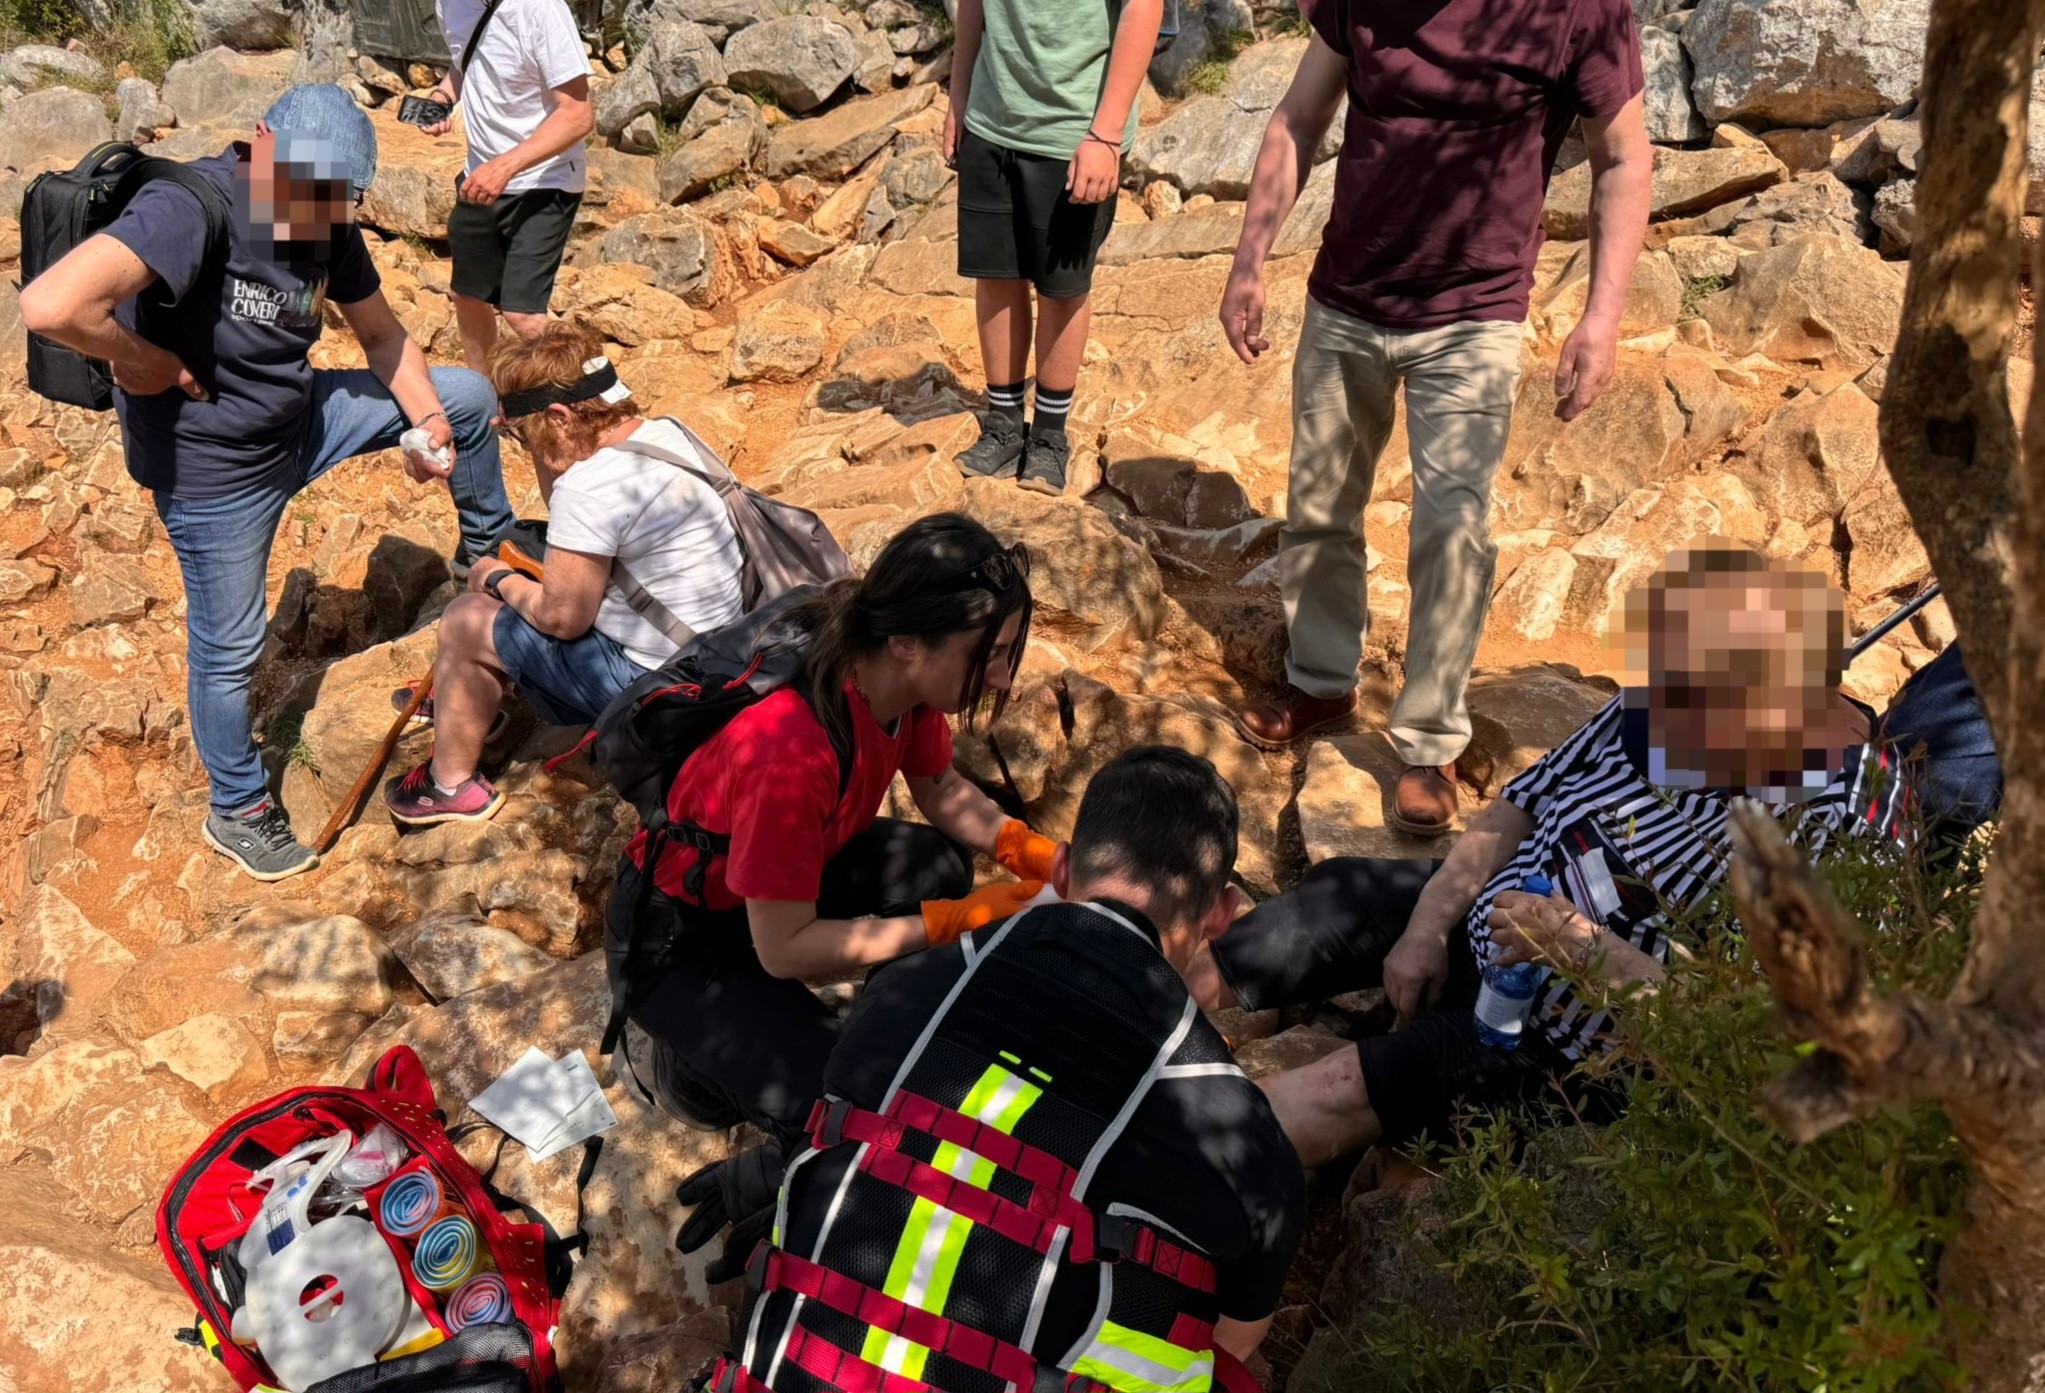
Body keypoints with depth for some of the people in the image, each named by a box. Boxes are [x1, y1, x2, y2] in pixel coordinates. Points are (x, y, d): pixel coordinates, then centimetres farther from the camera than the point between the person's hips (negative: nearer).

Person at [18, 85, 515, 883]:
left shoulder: (328, 223, -7)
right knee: (230, 649, 7)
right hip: (214, 469, -7)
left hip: (301, 422, 7)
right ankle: (236, 813, 30)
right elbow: (49, 306, -44)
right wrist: (144, 364, -27)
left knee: (468, 396, 8)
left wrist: (429, 422, -7)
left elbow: (380, 333, 6)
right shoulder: (190, 210, -31)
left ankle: (490, 554, 30)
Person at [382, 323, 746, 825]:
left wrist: (496, 580, -1)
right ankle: (462, 702, 46)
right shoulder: (668, 433, 3)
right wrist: (546, 455, 2)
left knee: (465, 622, 4)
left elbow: (561, 617, -19)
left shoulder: (591, 486, -26)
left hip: (653, 685, -10)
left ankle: (452, 786, 21)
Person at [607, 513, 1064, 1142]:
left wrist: (1036, 855, -14)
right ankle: (678, 1054, 6)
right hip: (672, 940, -8)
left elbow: (943, 792, 5)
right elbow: (784, 949, -29)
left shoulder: (903, 683, -16)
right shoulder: (794, 747, -39)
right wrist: (961, 919, -29)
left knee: (938, 865, -10)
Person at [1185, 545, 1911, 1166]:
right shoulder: (1656, 709, -7)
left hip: (1572, 1041, -7)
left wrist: (1585, 948, -33)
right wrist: (1428, 927, -4)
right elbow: (1523, 803, 4)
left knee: (1336, 1096, -19)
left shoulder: (1840, 824, -25)